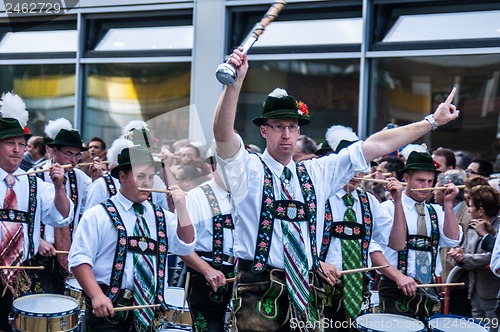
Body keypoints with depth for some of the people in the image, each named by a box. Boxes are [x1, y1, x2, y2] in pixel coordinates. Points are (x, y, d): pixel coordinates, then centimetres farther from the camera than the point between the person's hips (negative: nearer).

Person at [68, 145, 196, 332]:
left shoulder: (161, 217, 12)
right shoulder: (98, 215, -1)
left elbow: (185, 247, 3)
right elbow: (79, 259, -7)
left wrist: (181, 208, -7)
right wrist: (97, 296, -21)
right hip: (108, 310, -4)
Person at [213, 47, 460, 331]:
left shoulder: (316, 173, 13)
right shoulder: (249, 169, 1)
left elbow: (375, 146, 13)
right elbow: (223, 134, -18)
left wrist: (433, 121, 13)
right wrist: (235, 81, -33)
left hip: (306, 293, 4)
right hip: (259, 293, -4)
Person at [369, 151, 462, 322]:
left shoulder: (436, 211, 14)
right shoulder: (388, 208, -3)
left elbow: (452, 240, 0)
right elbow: (373, 250, -13)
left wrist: (448, 204, -5)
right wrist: (399, 276, -23)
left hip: (429, 293, 5)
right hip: (396, 291, -5)